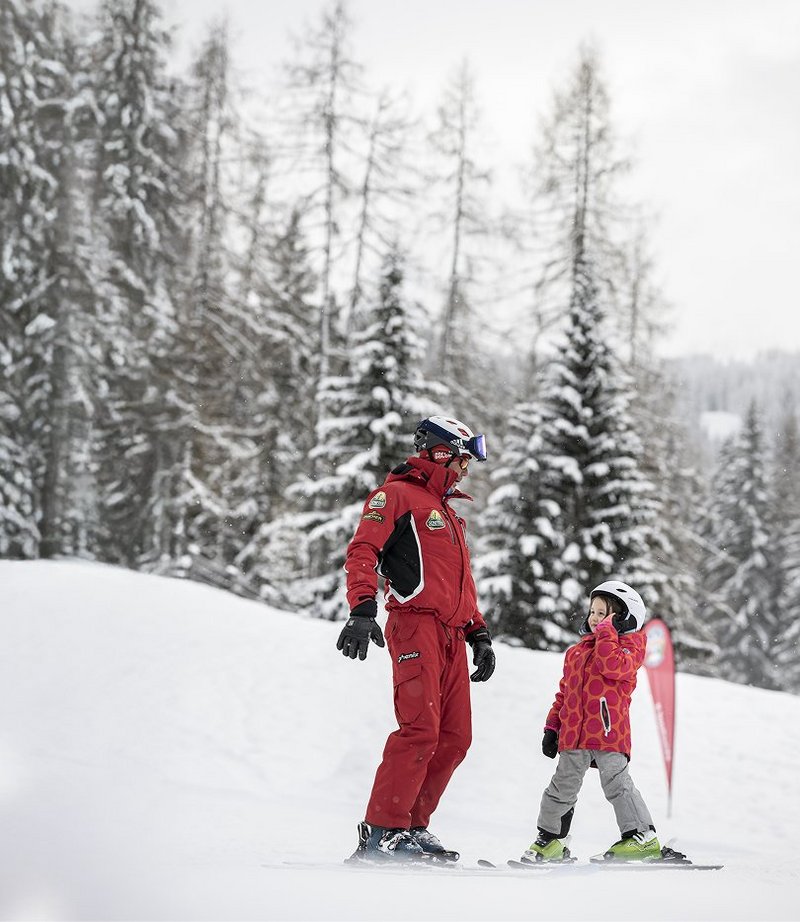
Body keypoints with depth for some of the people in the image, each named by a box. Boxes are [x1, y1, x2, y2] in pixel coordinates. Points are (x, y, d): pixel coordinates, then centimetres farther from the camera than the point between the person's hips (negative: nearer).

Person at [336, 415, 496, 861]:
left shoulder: (448, 513, 29)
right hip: (416, 625, -9)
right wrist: (362, 611, -22)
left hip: (452, 636, 9)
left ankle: (413, 825, 8)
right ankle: (382, 832, -17)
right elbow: (364, 551, -9)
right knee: (421, 729, -18)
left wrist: (480, 635, 24)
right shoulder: (397, 495, 3)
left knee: (455, 738, 2)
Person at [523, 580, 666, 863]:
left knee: (616, 783, -13)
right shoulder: (577, 651, 19)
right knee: (562, 788, 12)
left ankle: (643, 837, -10)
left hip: (608, 731, -6)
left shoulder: (628, 645, 1)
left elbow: (613, 666, -22)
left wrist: (606, 632, -15)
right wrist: (552, 726, 17)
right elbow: (564, 691, 22)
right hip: (573, 732, 6)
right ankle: (549, 840, 24)